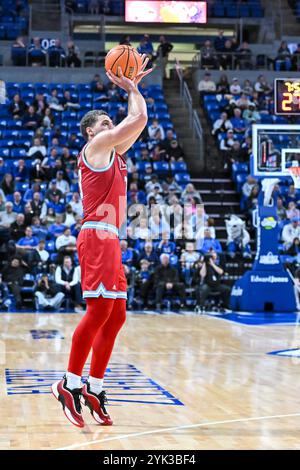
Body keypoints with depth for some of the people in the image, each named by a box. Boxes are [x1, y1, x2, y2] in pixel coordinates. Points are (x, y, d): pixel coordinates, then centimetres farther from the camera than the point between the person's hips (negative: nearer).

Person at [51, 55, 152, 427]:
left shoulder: (113, 152, 24)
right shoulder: (95, 146, -2)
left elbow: (138, 122, 31)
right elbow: (138, 119, -7)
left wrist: (134, 86, 27)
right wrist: (131, 89, 7)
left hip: (109, 239, 10)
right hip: (97, 236, -10)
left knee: (115, 316, 6)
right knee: (99, 310, -16)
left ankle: (93, 390, 9)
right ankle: (70, 384, -11)